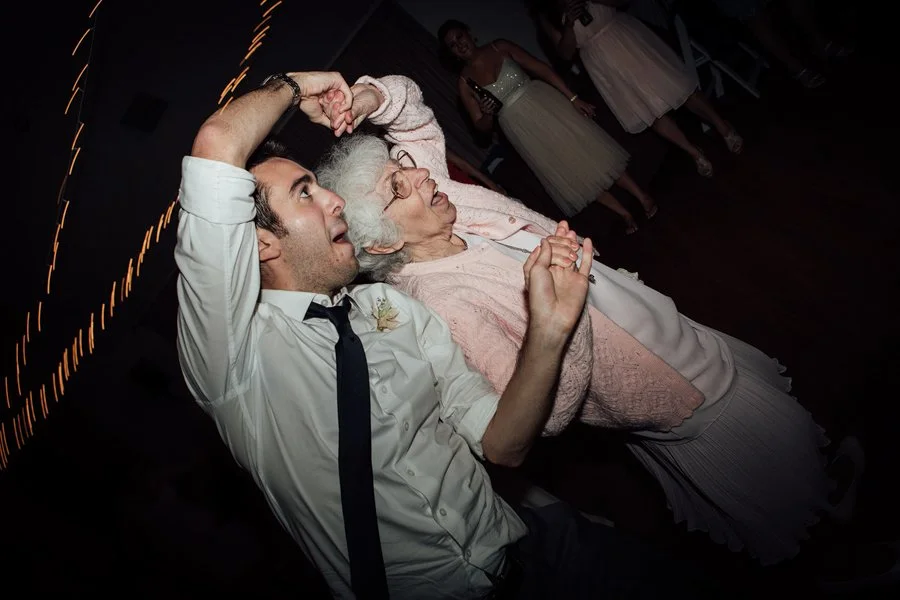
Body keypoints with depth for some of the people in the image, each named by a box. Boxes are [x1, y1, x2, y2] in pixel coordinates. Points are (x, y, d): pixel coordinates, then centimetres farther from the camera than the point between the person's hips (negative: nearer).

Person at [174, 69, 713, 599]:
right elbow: (217, 148, -27)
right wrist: (292, 87, -7)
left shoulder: (394, 305, 4)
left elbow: (502, 445, -1)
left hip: (519, 547, 4)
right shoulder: (239, 343, -14)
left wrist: (548, 332, -16)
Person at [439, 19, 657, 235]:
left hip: (541, 100, 0)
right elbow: (482, 126, 3)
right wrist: (486, 114, -22)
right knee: (567, 171, -1)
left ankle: (642, 196, 6)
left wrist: (572, 97, -6)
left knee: (584, 145, -6)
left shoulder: (499, 47, 1)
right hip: (519, 126, 0)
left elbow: (542, 69, 0)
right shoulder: (465, 82, 1)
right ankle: (624, 213, 10)